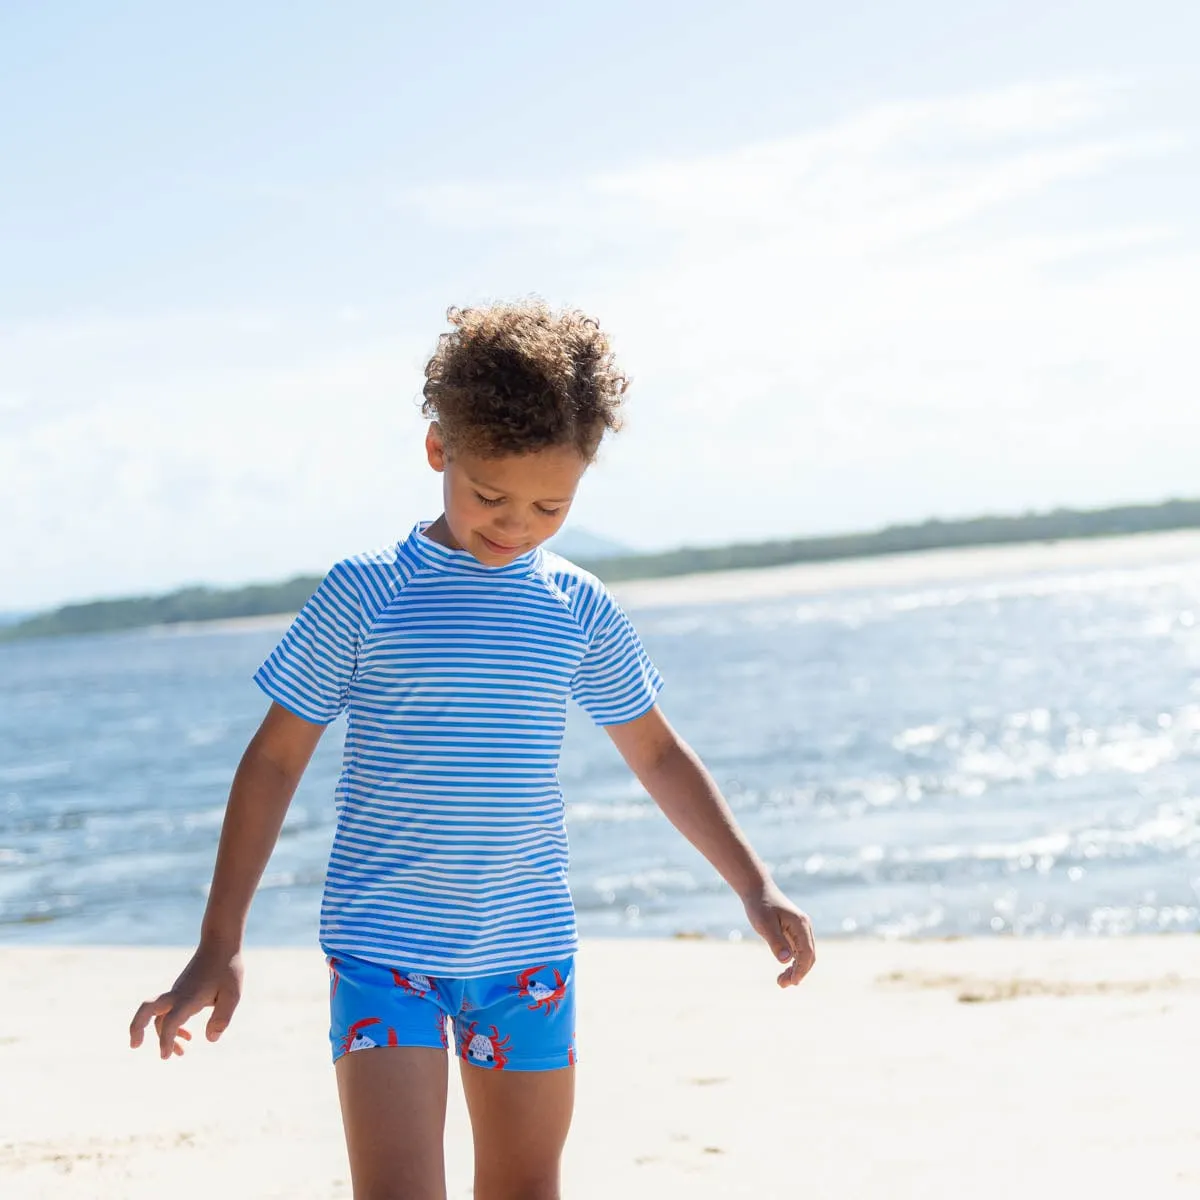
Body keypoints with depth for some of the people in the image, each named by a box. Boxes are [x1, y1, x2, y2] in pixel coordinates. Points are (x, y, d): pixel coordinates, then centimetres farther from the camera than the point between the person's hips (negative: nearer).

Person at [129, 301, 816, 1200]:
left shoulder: (580, 611, 4)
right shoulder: (366, 595, -6)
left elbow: (658, 755, 16)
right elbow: (275, 760, -1)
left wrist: (755, 887, 12)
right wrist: (220, 944, -3)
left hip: (529, 950, 4)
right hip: (384, 947, -4)